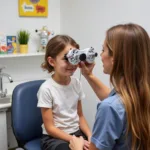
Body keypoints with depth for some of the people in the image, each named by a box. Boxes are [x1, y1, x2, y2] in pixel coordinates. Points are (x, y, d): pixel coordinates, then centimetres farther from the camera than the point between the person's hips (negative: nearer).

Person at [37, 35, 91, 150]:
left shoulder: (76, 83, -1)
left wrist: (90, 136, -7)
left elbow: (80, 116, 8)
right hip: (54, 137, -4)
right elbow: (50, 128, -13)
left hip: (76, 132, 5)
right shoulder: (46, 89, -16)